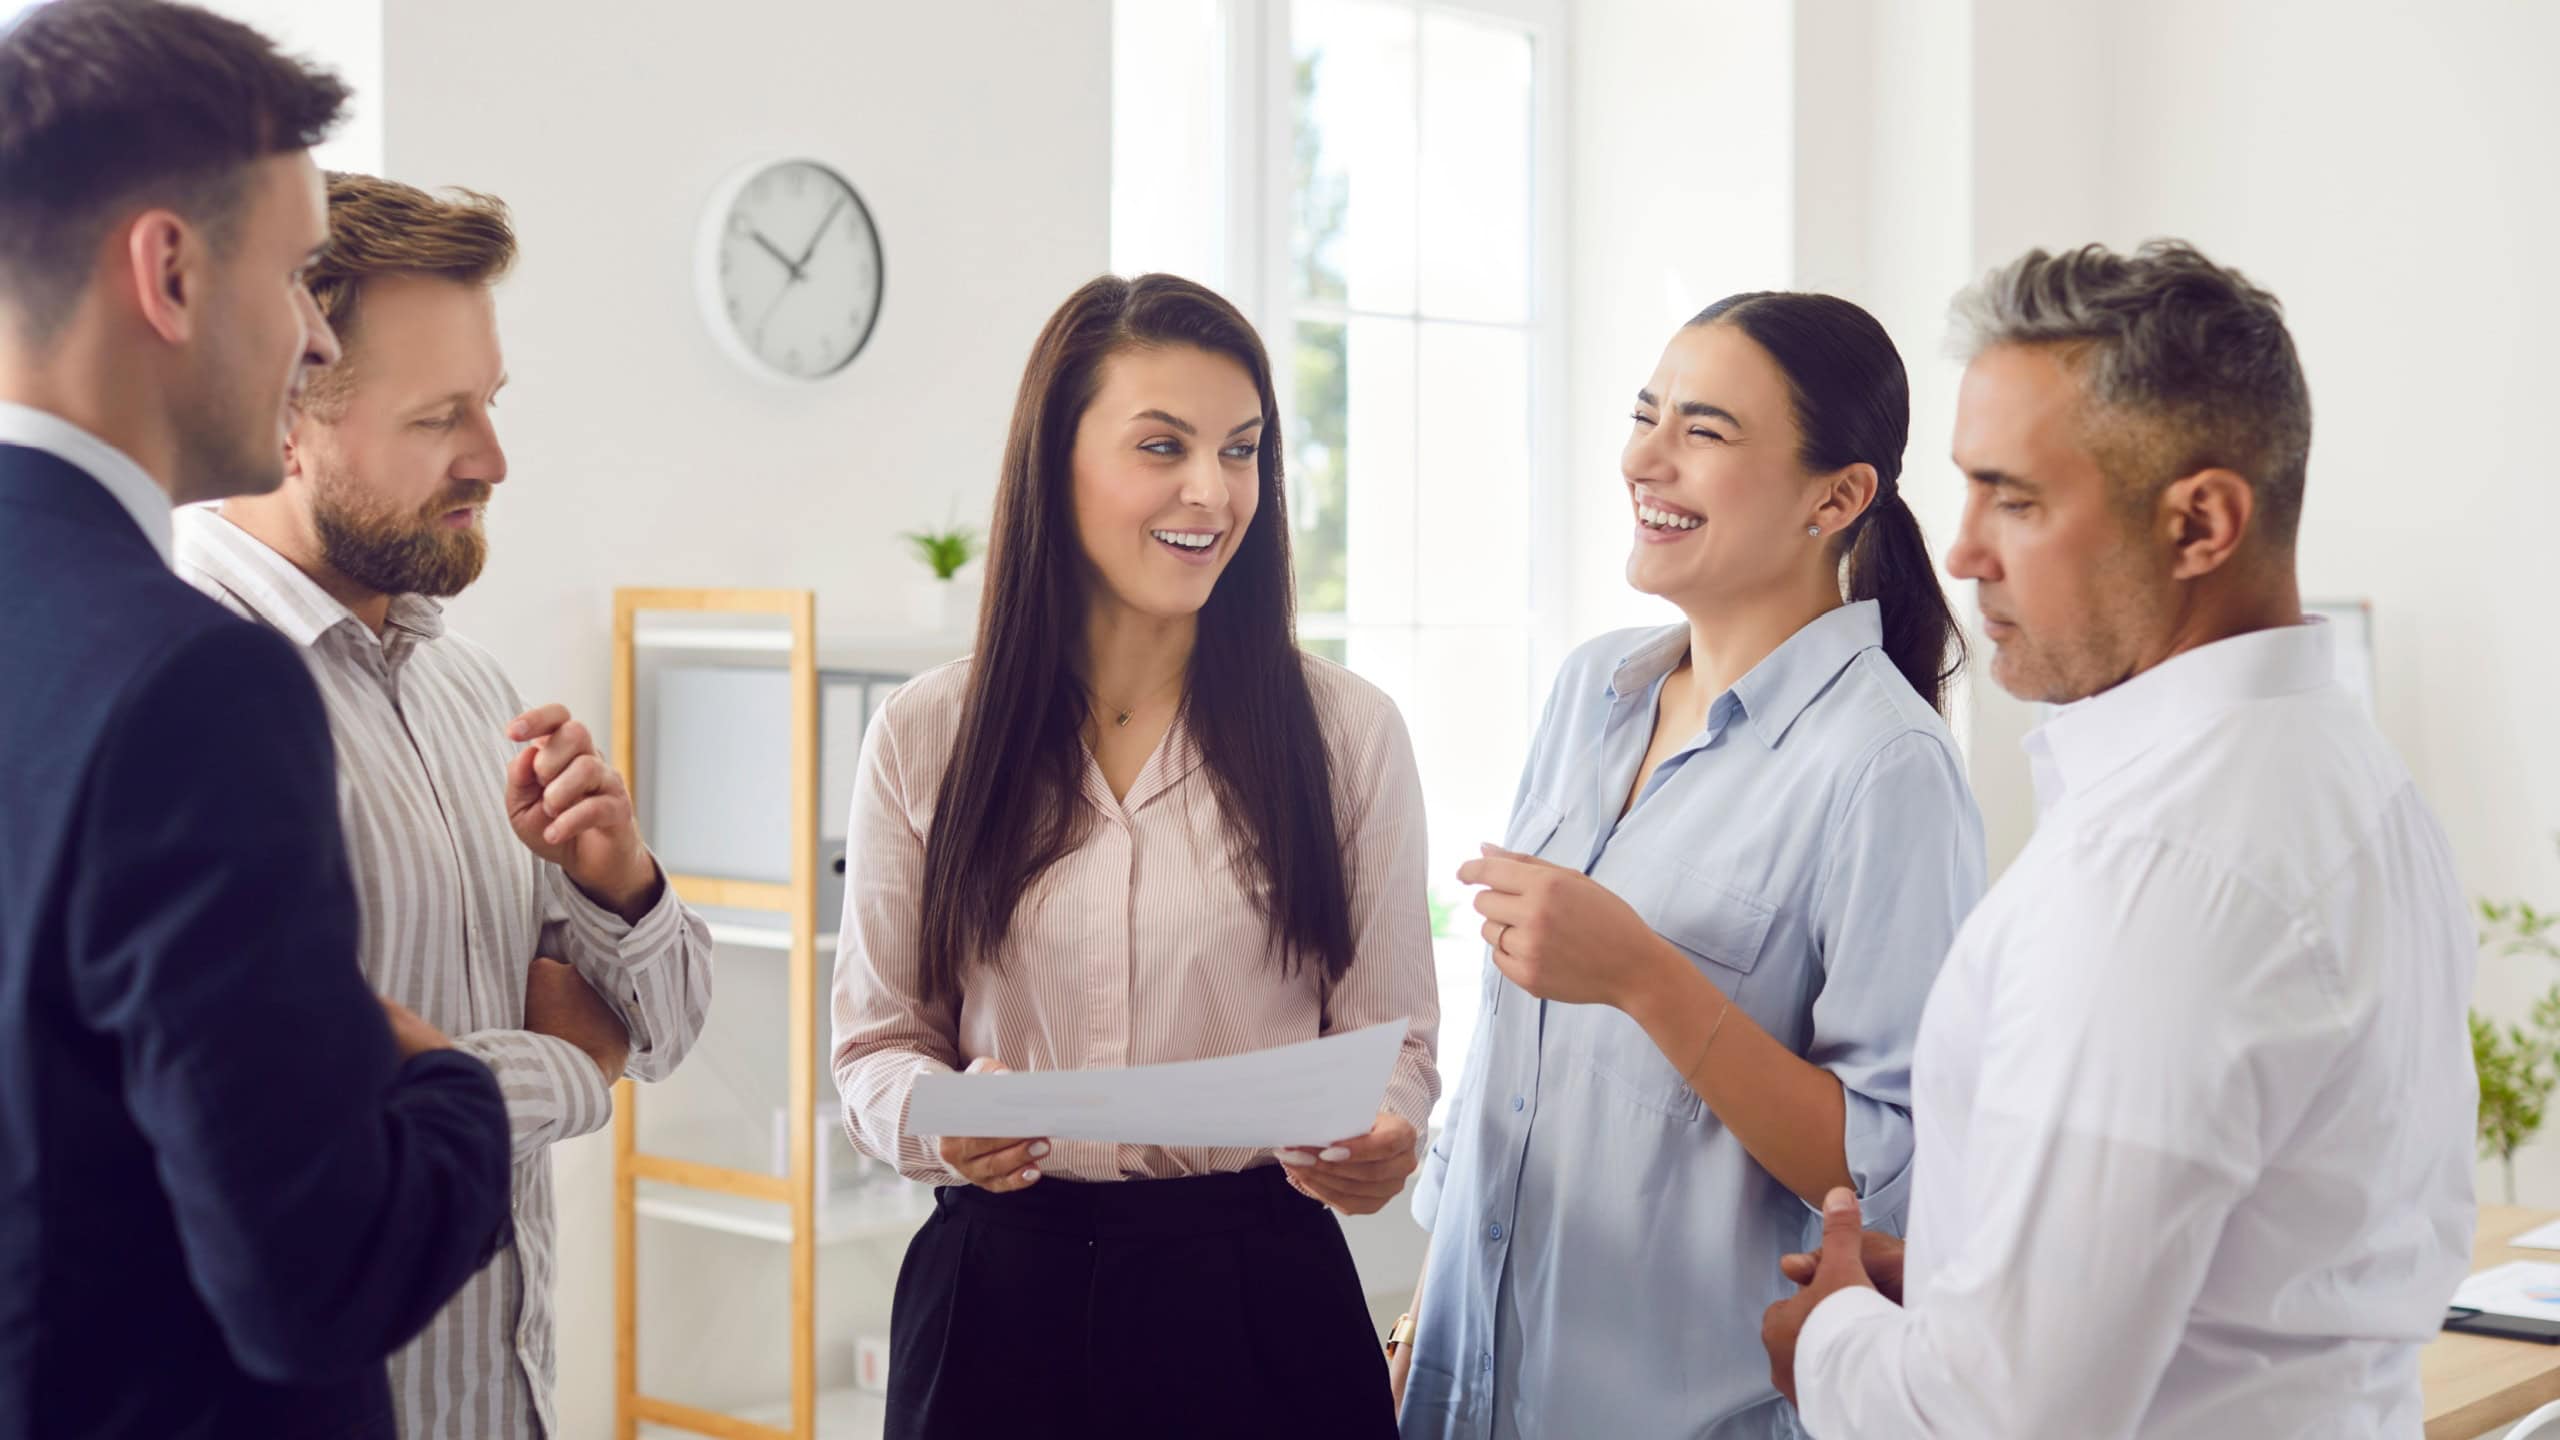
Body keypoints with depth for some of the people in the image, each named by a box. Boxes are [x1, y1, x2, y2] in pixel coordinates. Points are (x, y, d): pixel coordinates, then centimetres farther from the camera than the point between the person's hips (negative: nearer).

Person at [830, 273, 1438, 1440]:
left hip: (1259, 1289, 0)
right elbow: (877, 1034, 6)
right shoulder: (923, 738, 1)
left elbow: (1392, 1033, 3)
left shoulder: (1347, 731, 0)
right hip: (997, 1286, 1)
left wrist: (1383, 1138, -18)